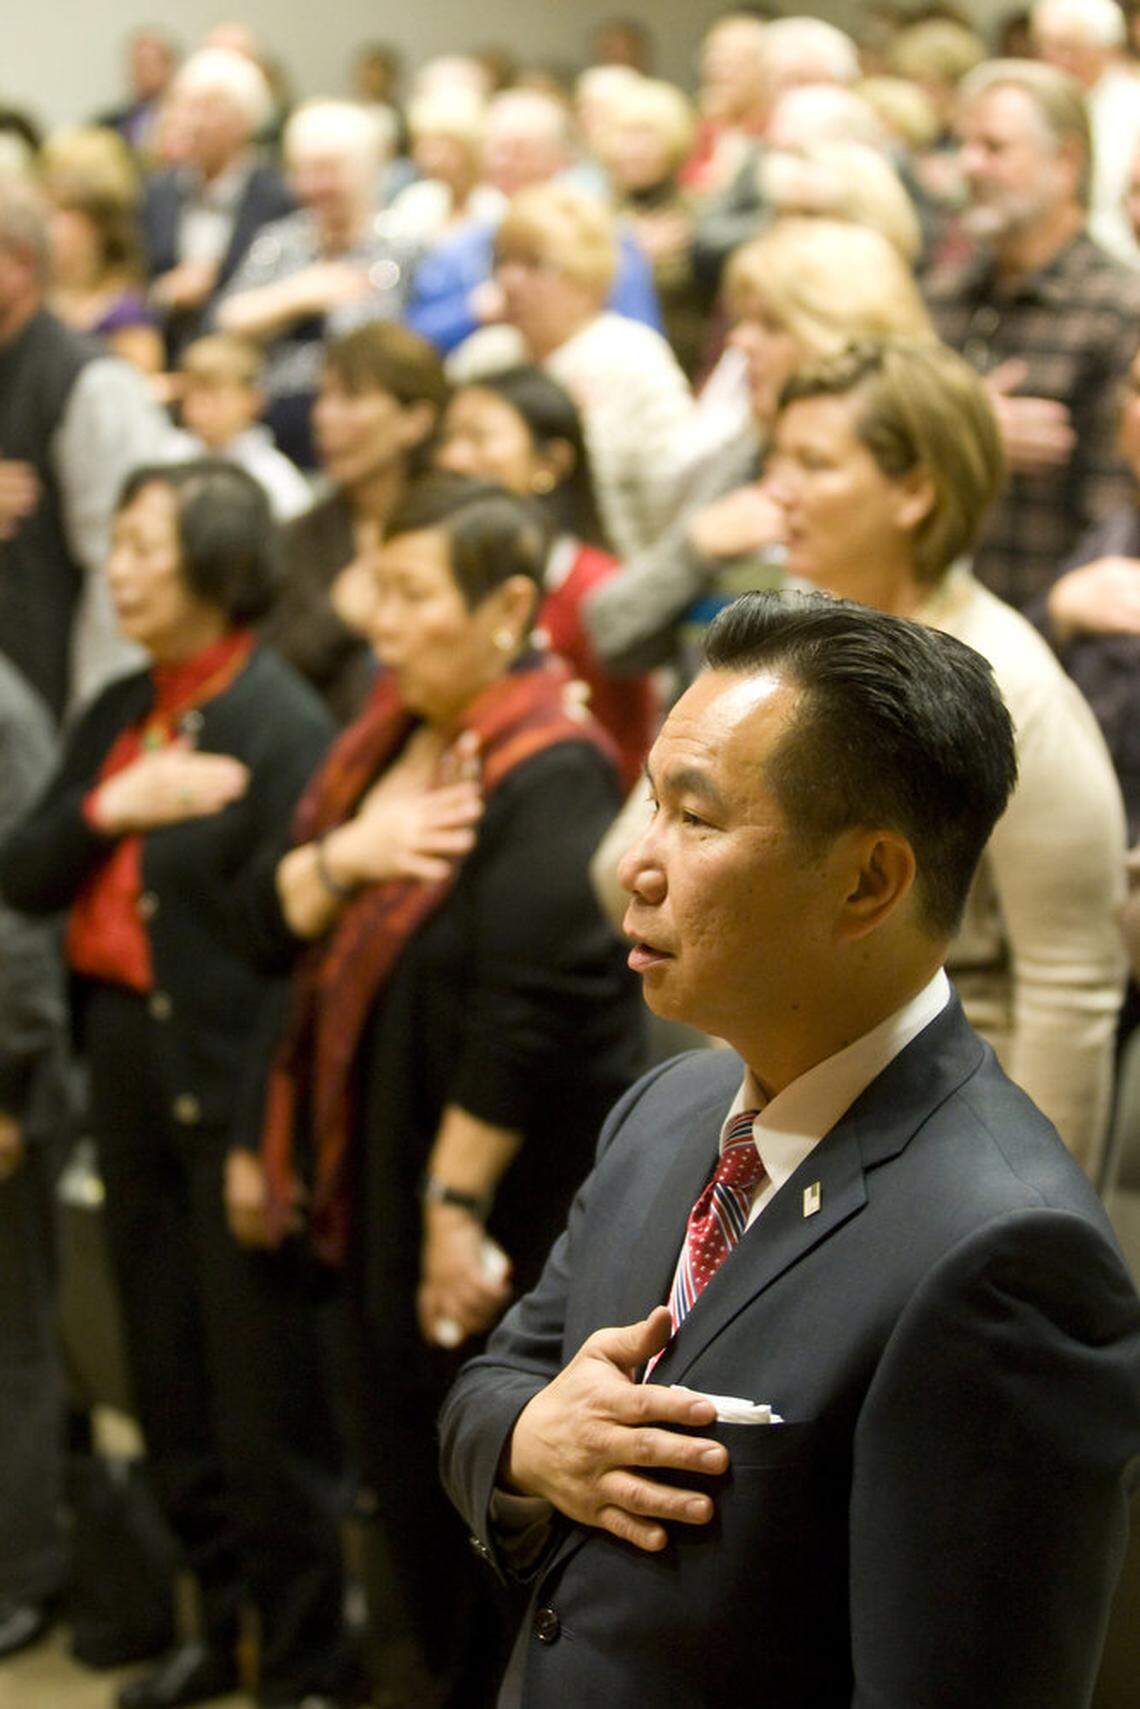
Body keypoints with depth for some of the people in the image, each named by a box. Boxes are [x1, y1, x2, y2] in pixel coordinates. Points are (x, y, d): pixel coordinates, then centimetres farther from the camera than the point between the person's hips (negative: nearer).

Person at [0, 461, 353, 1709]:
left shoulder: (283, 726, -16)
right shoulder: (118, 716, 10)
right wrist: (110, 809, -12)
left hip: (230, 1081, -8)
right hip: (124, 1058, 8)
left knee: (263, 1389, 2)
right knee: (167, 1374, 17)